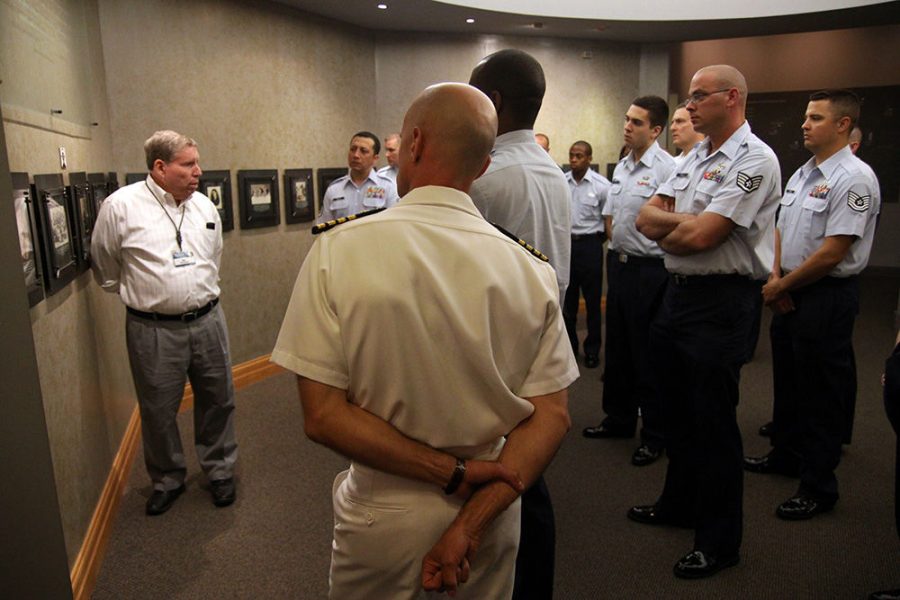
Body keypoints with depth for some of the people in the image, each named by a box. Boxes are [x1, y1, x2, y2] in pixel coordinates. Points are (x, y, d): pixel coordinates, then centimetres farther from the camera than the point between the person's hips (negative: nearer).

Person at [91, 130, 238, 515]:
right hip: (153, 330, -3)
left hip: (208, 321, 4)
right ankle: (167, 480, 33)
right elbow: (106, 270, 3)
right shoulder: (121, 206, -9)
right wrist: (139, 295, 13)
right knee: (158, 411, 11)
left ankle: (219, 471, 34)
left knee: (217, 401, 13)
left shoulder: (205, 206, 5)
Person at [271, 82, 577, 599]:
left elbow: (323, 416, -19)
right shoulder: (532, 268, -13)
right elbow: (553, 416, -13)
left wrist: (453, 473, -16)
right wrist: (470, 522, -14)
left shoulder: (338, 250, -18)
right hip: (491, 513, 2)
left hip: (384, 516, -1)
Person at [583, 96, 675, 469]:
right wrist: (617, 246, 15)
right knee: (617, 348, 18)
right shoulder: (621, 166, 11)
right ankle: (619, 419, 35)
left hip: (649, 269, -8)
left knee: (648, 355, 2)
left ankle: (655, 435, 17)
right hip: (618, 263, 9)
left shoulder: (666, 168, -16)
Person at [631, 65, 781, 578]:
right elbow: (646, 216, 8)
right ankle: (680, 504, 38)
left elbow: (700, 237, -22)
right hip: (679, 293, 9)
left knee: (714, 421, 1)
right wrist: (686, 221, -11)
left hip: (722, 301, -9)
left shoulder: (754, 159, -13)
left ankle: (720, 541, 18)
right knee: (678, 410, 19)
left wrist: (665, 232, -2)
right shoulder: (696, 157, 15)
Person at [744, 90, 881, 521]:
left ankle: (818, 487, 15)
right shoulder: (801, 174, 11)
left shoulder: (854, 179, -16)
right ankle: (786, 456, 38)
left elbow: (832, 252, -21)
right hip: (788, 295, 9)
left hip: (827, 297, -9)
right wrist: (775, 278, -1)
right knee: (787, 380, 20)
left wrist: (780, 287, -12)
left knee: (822, 393, 2)